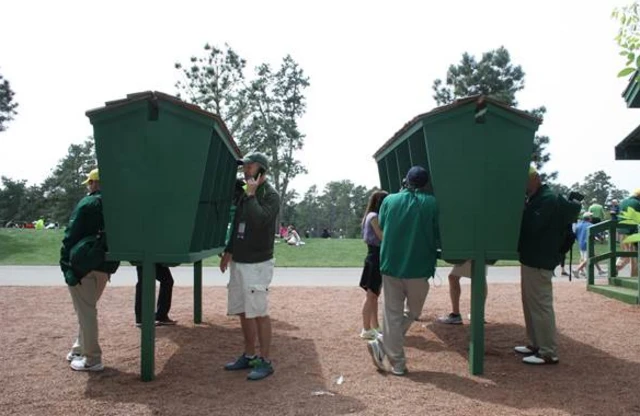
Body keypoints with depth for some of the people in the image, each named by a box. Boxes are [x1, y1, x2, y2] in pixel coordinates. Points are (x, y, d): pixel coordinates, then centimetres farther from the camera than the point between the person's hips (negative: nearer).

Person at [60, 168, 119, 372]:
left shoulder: (87, 204, -8)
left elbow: (71, 235, -11)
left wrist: (65, 262, -7)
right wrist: (111, 263, 14)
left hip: (83, 265, -7)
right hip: (106, 265, 7)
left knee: (85, 310, 0)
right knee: (88, 308, 21)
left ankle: (92, 359, 4)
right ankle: (81, 350, 31)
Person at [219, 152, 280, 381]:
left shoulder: (270, 195, -10)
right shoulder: (244, 194, 14)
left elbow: (259, 220, -28)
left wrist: (251, 195, -18)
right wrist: (228, 251, 21)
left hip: (257, 263, -8)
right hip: (238, 262, 8)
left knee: (259, 313, -4)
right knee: (243, 312, 14)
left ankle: (265, 361, 6)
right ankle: (248, 356, 27)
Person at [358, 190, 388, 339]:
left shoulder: (372, 216, 15)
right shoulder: (374, 216, -14)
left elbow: (381, 237, 12)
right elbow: (384, 238, -18)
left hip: (377, 258, 10)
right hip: (375, 259, -10)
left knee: (374, 294, 14)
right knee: (370, 295, -5)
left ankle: (375, 326, 22)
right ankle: (366, 330, 1)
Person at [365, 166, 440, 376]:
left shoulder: (390, 200, 2)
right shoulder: (432, 203, -6)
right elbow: (439, 236, -1)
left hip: (391, 265, 3)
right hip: (419, 268, -2)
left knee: (392, 314, 10)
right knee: (412, 313, 16)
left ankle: (397, 363, 12)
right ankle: (381, 345, 10)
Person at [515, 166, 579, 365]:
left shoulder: (549, 199, -15)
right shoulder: (535, 199, 16)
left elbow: (532, 224, -25)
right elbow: (528, 223, 15)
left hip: (539, 261, -10)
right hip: (531, 258, 10)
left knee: (541, 305, -6)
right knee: (530, 304, 15)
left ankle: (549, 352, 0)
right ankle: (535, 344, 25)